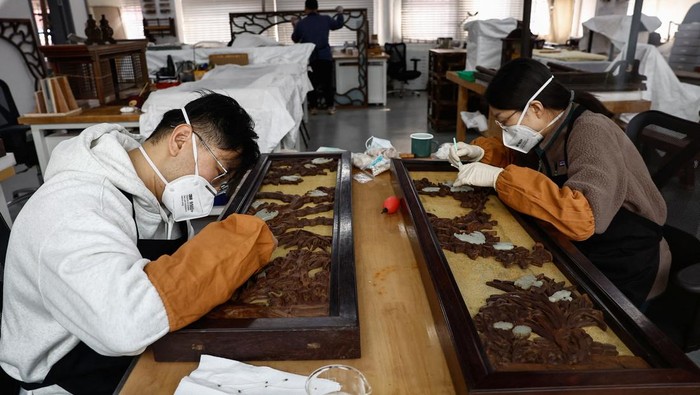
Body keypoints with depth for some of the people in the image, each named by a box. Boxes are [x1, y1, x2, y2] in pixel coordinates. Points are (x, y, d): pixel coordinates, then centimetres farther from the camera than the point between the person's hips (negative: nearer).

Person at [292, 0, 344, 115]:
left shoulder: (301, 24, -3)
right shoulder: (325, 19, 0)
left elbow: (295, 39, 12)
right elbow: (339, 24, 19)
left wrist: (295, 26, 28)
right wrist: (340, 13, 37)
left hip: (309, 58, 0)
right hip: (325, 56, 1)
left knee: (312, 83, 11)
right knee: (327, 82, 10)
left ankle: (313, 107, 13)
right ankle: (330, 107, 11)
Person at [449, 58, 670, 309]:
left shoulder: (591, 133, -24)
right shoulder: (548, 129, -1)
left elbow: (582, 216, -40)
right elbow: (517, 157, 20)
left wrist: (498, 177, -35)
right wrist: (479, 152, -2)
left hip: (619, 269, -7)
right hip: (574, 248, 7)